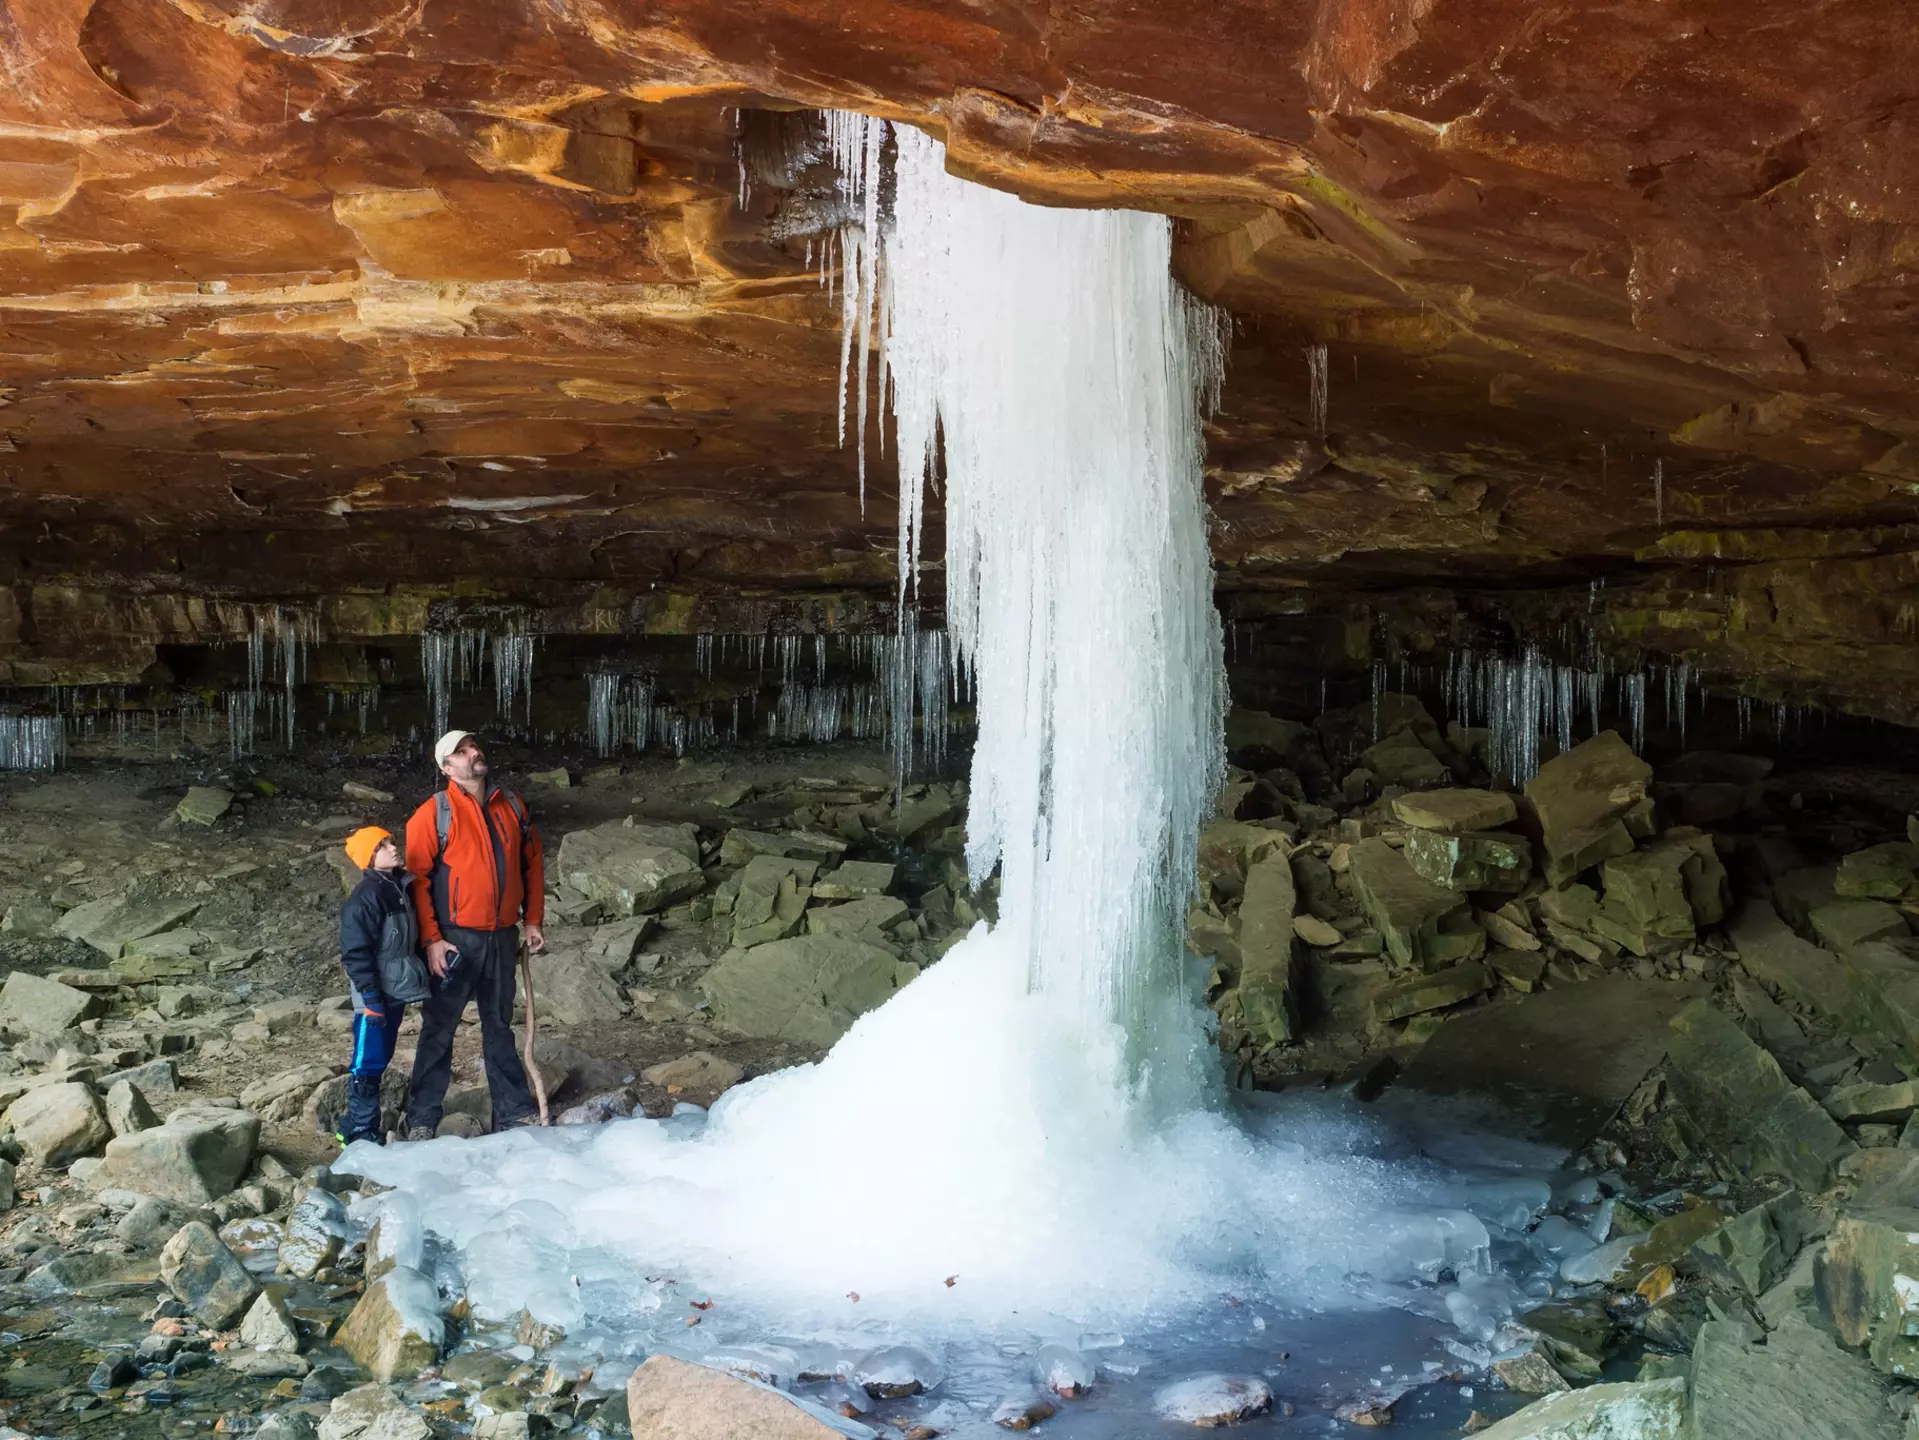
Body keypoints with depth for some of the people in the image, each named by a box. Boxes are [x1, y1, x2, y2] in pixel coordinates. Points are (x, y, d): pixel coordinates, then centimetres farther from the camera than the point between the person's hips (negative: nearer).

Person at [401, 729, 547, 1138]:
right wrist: (431, 939, -15)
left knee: (499, 1027, 15)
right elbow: (417, 876, -11)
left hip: (503, 938, 5)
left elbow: (533, 862, 15)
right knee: (439, 1029, 3)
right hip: (455, 940, -5)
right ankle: (422, 1120, 11)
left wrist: (533, 920, 9)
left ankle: (514, 1113, 22)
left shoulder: (512, 806, 9)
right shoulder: (434, 813, -7)